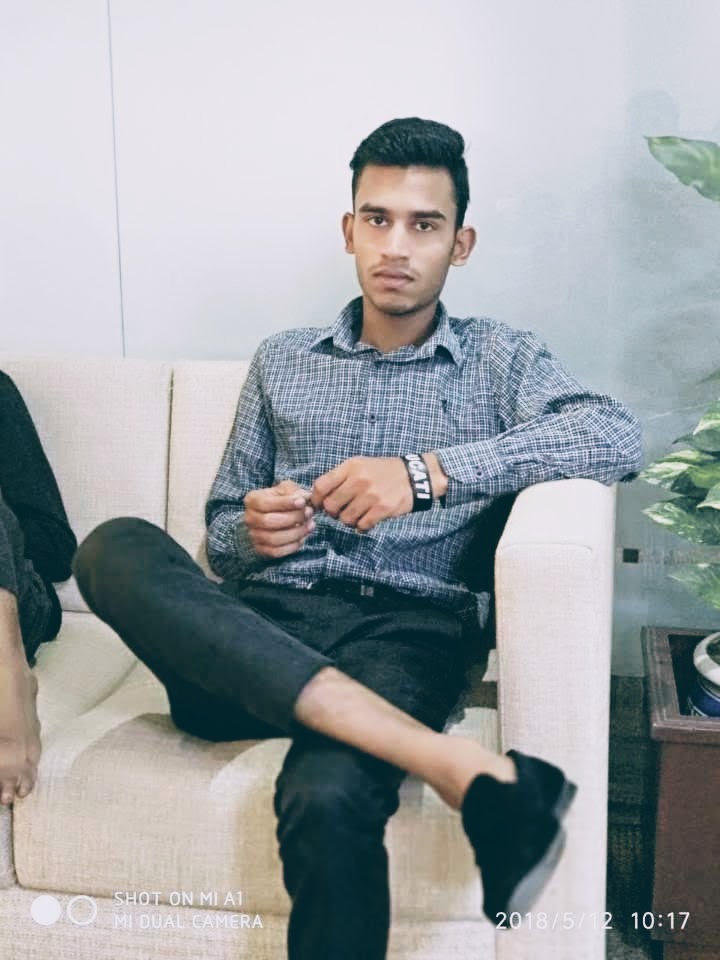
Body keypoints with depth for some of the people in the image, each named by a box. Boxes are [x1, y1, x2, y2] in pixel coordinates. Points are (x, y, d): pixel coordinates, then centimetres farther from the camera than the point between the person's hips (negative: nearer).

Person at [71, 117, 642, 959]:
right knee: (116, 548, -30)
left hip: (407, 629, -4)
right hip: (261, 630, 4)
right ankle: (454, 765, -39)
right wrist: (253, 533, -3)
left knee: (326, 800, -38)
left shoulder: (498, 361, 15)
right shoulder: (281, 361, 23)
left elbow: (617, 435, -6)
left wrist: (429, 471, -16)